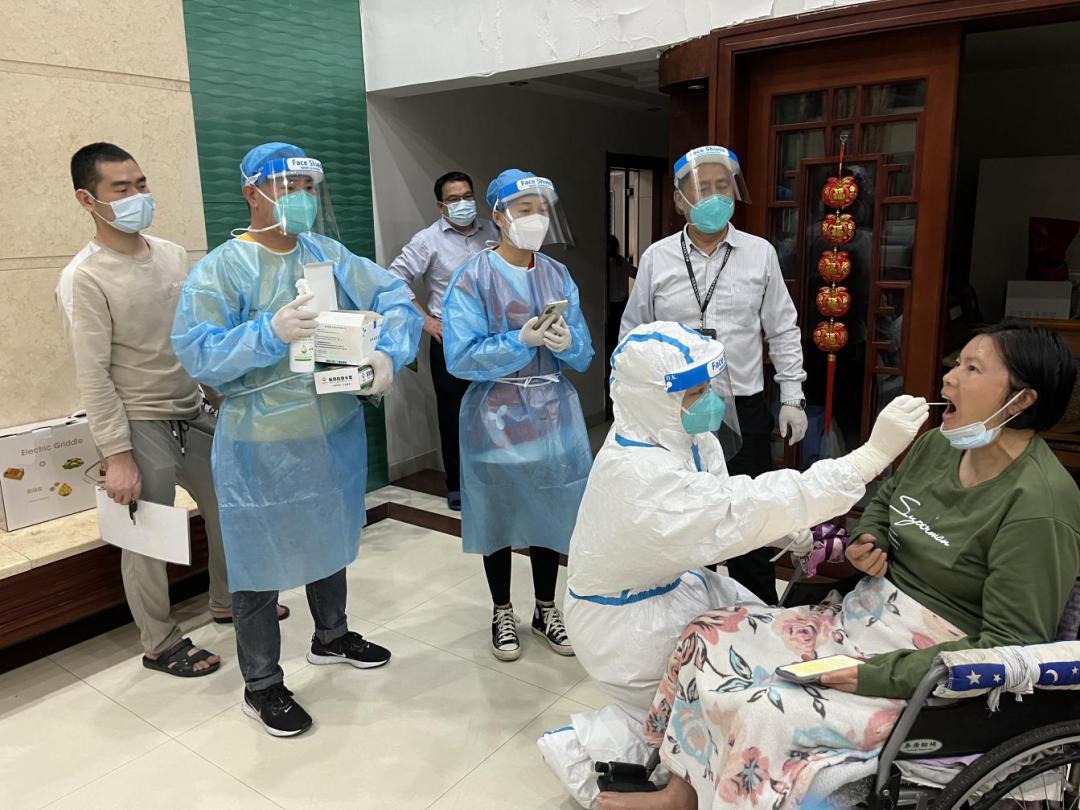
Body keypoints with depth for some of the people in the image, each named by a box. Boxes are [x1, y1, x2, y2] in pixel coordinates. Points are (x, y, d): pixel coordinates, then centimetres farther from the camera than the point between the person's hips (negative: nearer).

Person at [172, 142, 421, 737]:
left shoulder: (330, 256, 2)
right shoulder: (220, 269, -11)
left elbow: (395, 301, -4)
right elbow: (197, 355, -20)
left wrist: (388, 354, -22)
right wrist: (271, 332, -32)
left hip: (336, 434, 6)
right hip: (262, 447, -5)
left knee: (329, 542, 24)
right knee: (260, 563, 7)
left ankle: (331, 636, 48)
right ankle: (261, 686, 28)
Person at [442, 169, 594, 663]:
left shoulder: (558, 275, 5)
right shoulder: (473, 278, -8)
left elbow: (584, 354, 5)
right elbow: (460, 358, -16)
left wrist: (565, 340, -17)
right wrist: (523, 340, -23)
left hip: (554, 413, 4)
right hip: (498, 416, -3)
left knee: (550, 511, 12)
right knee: (501, 515, 9)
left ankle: (546, 609, 32)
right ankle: (502, 614, 30)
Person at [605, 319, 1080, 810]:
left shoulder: (1038, 503, -21)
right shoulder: (937, 445, 1)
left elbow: (1011, 647, -21)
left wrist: (877, 676, -23)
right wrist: (865, 541, 0)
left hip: (928, 673, -8)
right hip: (860, 618, 8)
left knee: (761, 714, -27)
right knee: (707, 637, -1)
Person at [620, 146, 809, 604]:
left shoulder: (760, 254, 2)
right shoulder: (657, 258, 1)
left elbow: (782, 332, 6)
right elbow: (633, 335, 6)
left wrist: (792, 397, 3)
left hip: (743, 407, 0)